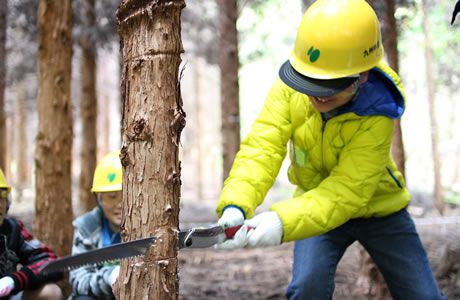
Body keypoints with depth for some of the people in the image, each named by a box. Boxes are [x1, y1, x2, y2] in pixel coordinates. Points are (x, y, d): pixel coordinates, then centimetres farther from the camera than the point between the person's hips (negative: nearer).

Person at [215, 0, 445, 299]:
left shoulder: (376, 117, -31)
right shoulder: (292, 86, -23)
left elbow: (345, 192, -37)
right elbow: (262, 147, -30)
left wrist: (283, 222, -53)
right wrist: (235, 205, -48)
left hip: (378, 209, -1)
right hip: (316, 203, 2)